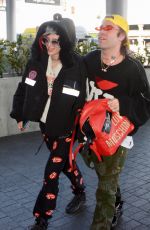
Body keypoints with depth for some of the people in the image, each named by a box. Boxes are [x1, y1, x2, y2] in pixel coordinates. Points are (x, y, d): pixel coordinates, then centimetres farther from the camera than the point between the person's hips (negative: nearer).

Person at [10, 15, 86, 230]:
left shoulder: (76, 65, -18)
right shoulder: (36, 62, -4)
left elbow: (82, 100, -15)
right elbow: (23, 89, 6)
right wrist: (20, 115, 5)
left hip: (65, 128, -5)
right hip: (45, 124, 5)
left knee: (51, 173, -2)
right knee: (64, 161, 23)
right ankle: (80, 193, 48)